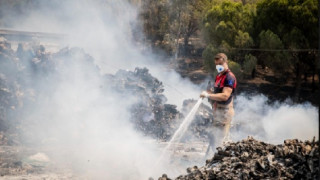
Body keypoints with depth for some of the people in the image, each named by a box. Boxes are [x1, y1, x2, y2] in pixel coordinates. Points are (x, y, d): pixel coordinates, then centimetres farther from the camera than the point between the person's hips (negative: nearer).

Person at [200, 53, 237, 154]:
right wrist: (210, 91, 6)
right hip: (217, 111, 10)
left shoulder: (229, 77, -15)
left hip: (224, 111, -10)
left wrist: (208, 95, -25)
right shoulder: (218, 76, 16)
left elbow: (225, 96, -26)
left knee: (222, 140, -10)